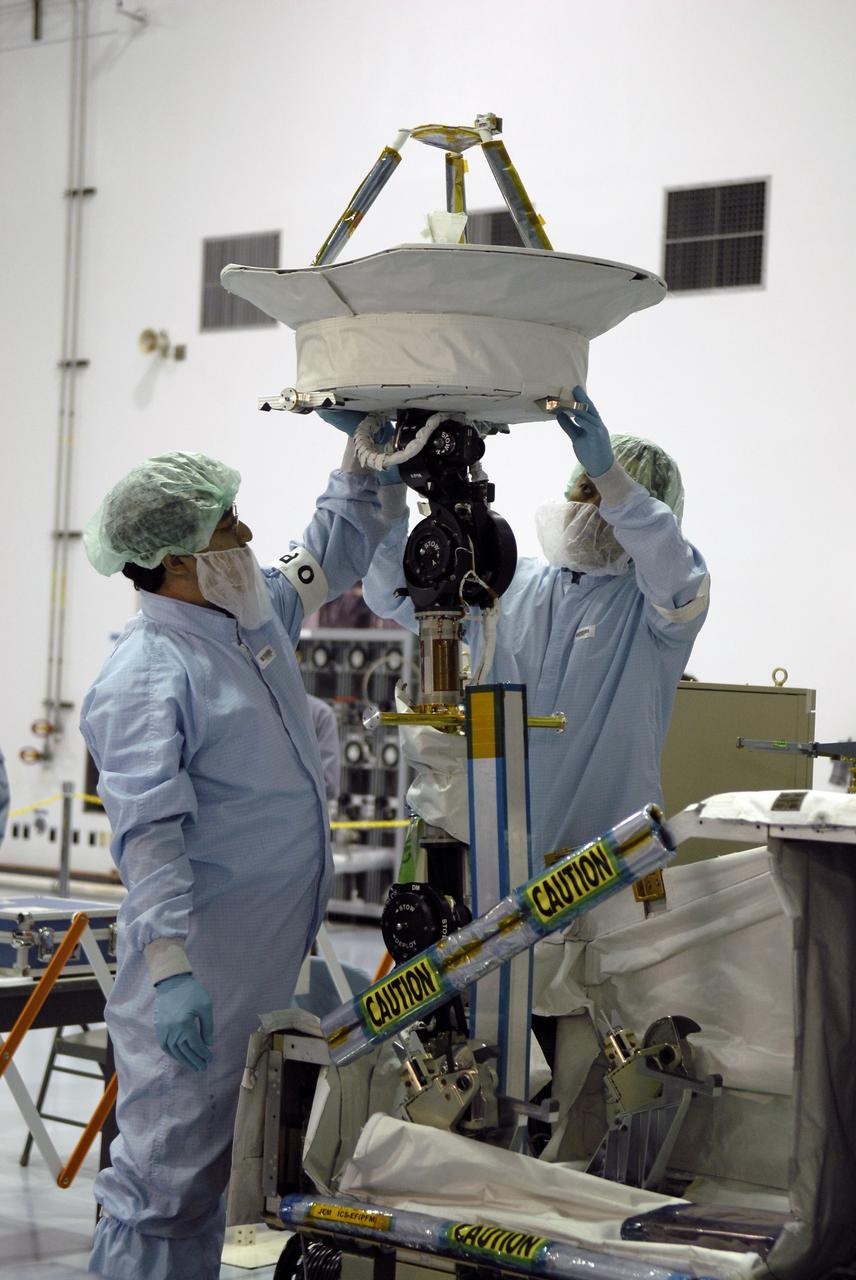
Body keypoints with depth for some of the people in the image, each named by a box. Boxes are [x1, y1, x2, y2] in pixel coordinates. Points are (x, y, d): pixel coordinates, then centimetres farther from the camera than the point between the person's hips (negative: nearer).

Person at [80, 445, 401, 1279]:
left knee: (217, 1156, 17)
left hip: (278, 953, 9)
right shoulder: (146, 674, -18)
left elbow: (335, 551, 28)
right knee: (171, 1164, -4)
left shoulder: (253, 613, 10)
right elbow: (147, 833, -26)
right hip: (201, 966, -9)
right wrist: (171, 969, -32)